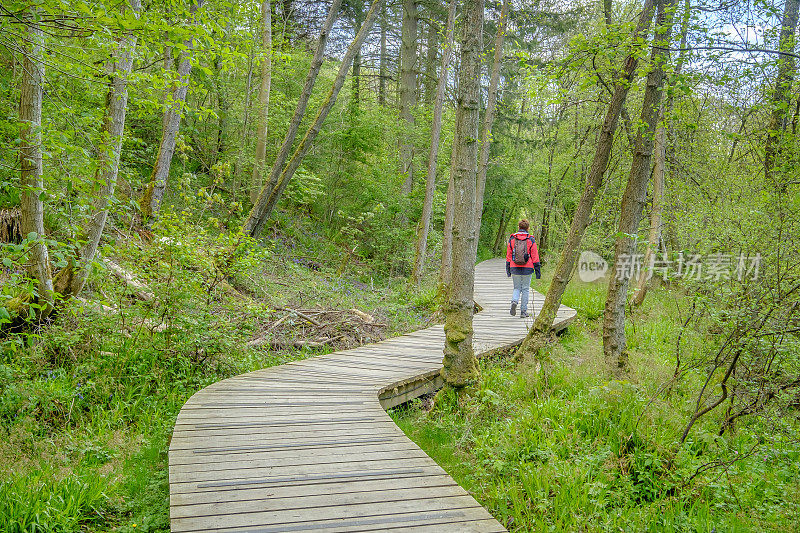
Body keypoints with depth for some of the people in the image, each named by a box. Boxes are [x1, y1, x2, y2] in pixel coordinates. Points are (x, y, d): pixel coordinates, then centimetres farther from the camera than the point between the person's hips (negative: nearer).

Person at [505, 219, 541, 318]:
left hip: (515, 268, 1)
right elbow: (535, 256, -3)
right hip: (527, 269, -1)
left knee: (517, 288, 14)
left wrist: (508, 269, 13)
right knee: (525, 289, 8)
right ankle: (523, 311, 8)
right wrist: (537, 269, 3)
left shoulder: (512, 239, 2)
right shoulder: (531, 240, -3)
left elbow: (508, 255, 5)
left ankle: (514, 301, -15)